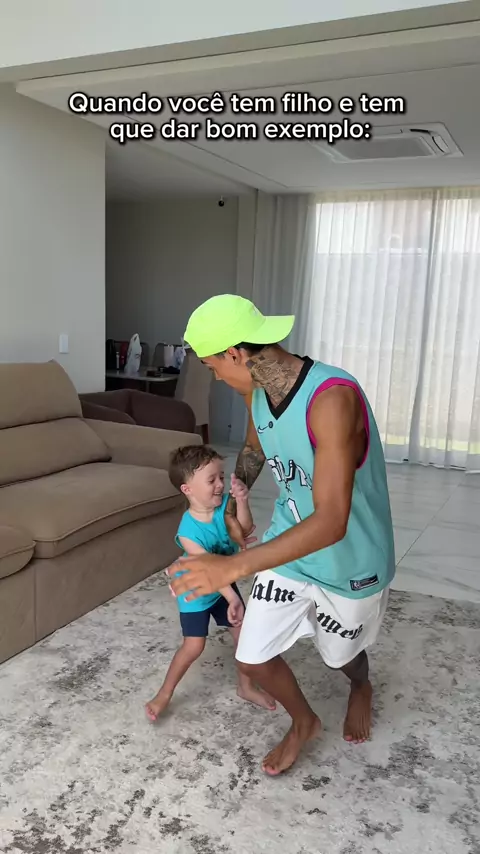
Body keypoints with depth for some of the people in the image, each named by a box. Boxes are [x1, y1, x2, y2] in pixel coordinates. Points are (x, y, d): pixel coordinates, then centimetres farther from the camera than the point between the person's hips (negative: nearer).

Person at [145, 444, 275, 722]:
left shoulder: (223, 504, -20)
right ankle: (165, 693, 21)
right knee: (194, 647, -3)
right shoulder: (188, 532, -33)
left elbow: (244, 532, -33)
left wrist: (241, 501, -48)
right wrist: (232, 598, -38)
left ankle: (246, 687, 33)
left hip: (225, 585, 6)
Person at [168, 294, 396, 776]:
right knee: (253, 659, 8)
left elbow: (331, 522, -40)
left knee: (340, 655, 22)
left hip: (350, 563, -5)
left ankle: (361, 689, 62)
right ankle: (303, 722, 41)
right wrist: (231, 504, 29)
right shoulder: (257, 393, -9)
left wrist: (234, 566, -43)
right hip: (288, 546, 6)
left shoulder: (332, 398, -35)